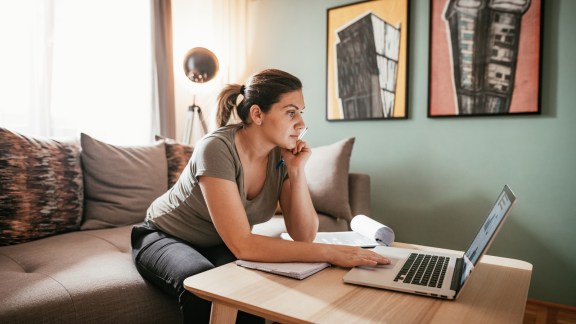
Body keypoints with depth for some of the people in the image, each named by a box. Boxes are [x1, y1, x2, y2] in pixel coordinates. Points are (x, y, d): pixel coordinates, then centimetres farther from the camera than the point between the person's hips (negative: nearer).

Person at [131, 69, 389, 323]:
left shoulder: (283, 154, -13)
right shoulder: (217, 149, -32)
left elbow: (303, 236, -14)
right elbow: (242, 246, -36)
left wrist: (297, 170, -25)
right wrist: (330, 252, -38)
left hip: (218, 245, 5)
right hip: (164, 237, -4)